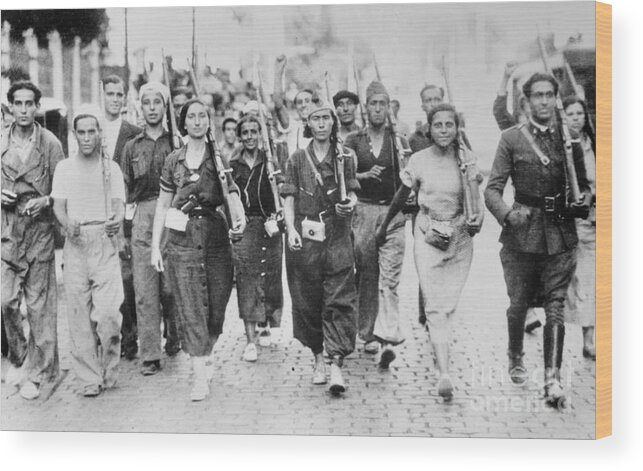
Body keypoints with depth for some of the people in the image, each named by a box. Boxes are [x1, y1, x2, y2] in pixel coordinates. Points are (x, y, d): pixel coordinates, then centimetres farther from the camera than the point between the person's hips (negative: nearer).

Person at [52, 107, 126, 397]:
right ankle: (89, 377, 10)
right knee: (79, 314, 0)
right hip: (75, 244, 1)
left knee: (108, 313, -12)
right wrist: (67, 224, -18)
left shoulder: (111, 168, 11)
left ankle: (108, 370, 9)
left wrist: (116, 220, -23)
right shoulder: (64, 168, 13)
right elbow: (58, 205, 5)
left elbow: (119, 204, 2)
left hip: (105, 242, -1)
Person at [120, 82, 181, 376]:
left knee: (171, 285, 1)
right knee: (144, 290, -3)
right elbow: (125, 189, 14)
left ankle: (174, 338, 25)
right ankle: (150, 355, 1)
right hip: (142, 218, 2)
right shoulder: (132, 147, 13)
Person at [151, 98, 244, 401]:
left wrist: (240, 220, -17)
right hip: (182, 242, 0)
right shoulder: (173, 161, 7)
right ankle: (200, 376, -1)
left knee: (216, 308, 6)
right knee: (190, 309, -4)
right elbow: (162, 205, 11)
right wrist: (155, 247, 7)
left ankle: (205, 355, 33)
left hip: (216, 240, 0)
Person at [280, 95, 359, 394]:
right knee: (307, 300, 6)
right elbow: (289, 198, 4)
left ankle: (337, 363, -8)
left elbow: (352, 193, 10)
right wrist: (291, 229, -10)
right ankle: (318, 358, 21)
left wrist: (350, 204, -13)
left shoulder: (345, 156, 8)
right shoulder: (297, 159, 7)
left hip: (338, 237, 0)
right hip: (305, 238, 1)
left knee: (340, 300, -8)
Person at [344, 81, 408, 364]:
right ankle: (369, 334, 17)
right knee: (366, 276, 6)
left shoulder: (398, 138, 8)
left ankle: (388, 340, -14)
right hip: (363, 211, 1)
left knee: (389, 279, -9)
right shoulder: (354, 141, 8)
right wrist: (365, 175, -13)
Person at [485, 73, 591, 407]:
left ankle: (552, 379, -2)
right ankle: (515, 357, 36)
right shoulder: (512, 139, 2)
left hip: (561, 234, 1)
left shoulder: (570, 139, 9)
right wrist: (507, 214, -21)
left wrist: (583, 200, -3)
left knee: (555, 307, -4)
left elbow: (583, 185, 19)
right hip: (522, 233, -1)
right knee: (518, 304, 10)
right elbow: (492, 189, -3)